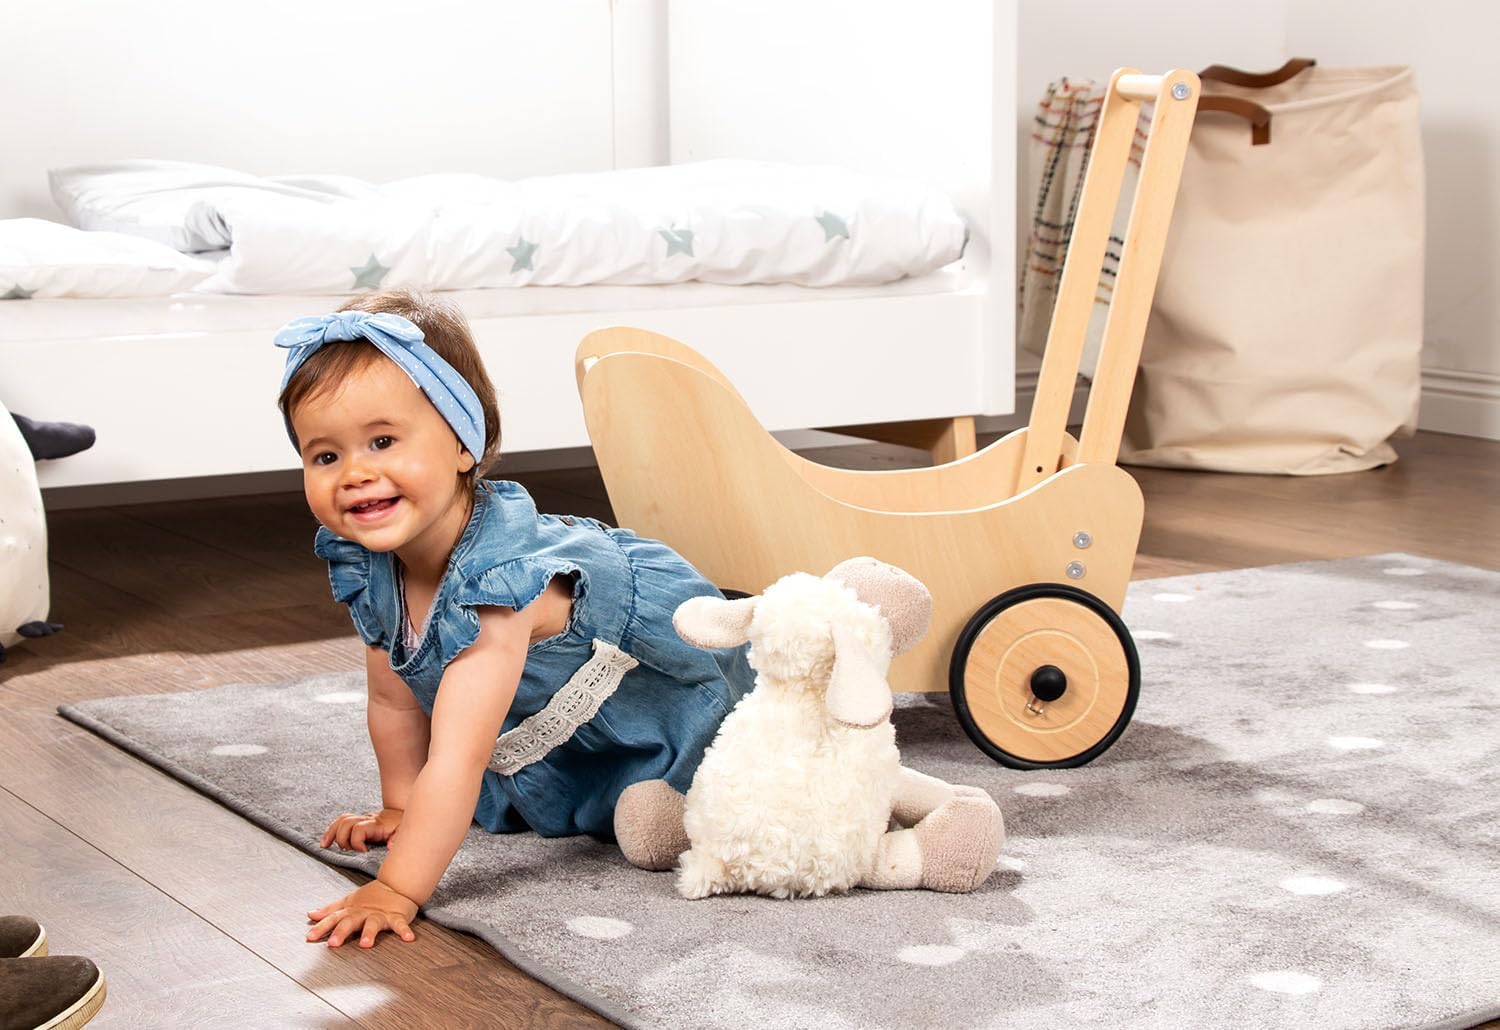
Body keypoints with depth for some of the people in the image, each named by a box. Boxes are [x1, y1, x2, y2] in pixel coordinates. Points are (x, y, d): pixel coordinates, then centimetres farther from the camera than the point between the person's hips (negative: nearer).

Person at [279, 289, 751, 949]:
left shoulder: (495, 581, -44)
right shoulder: (364, 565, -19)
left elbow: (456, 762, -48)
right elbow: (394, 700, -2)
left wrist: (397, 889, -50)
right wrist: (401, 808, 4)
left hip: (664, 679, -7)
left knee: (654, 836, -17)